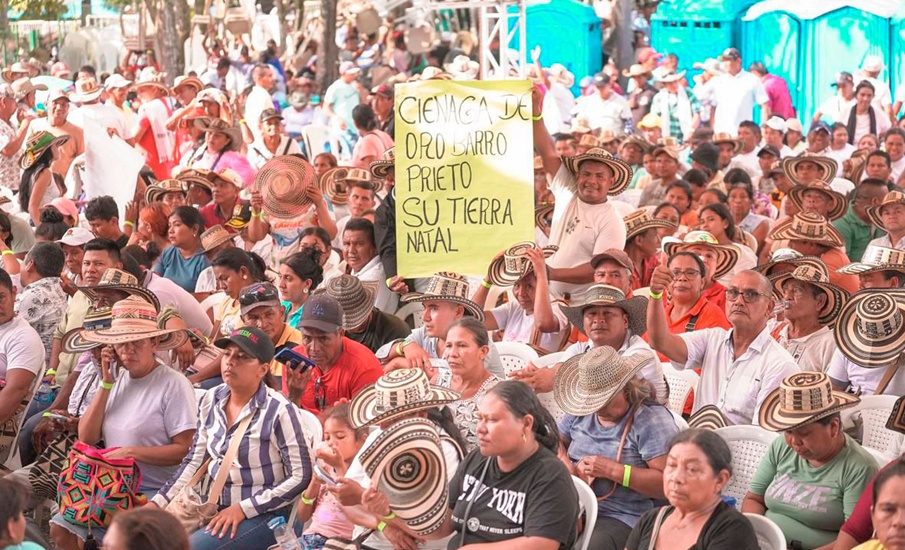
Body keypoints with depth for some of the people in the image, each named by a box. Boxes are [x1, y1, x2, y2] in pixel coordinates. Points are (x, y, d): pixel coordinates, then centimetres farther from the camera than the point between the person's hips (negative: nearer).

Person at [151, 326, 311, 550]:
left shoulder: (279, 411, -15)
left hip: (261, 515, -6)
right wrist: (157, 504, 3)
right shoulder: (211, 401, 4)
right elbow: (194, 462, 12)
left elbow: (300, 477, -14)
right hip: (214, 509, 6)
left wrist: (242, 509, -17)